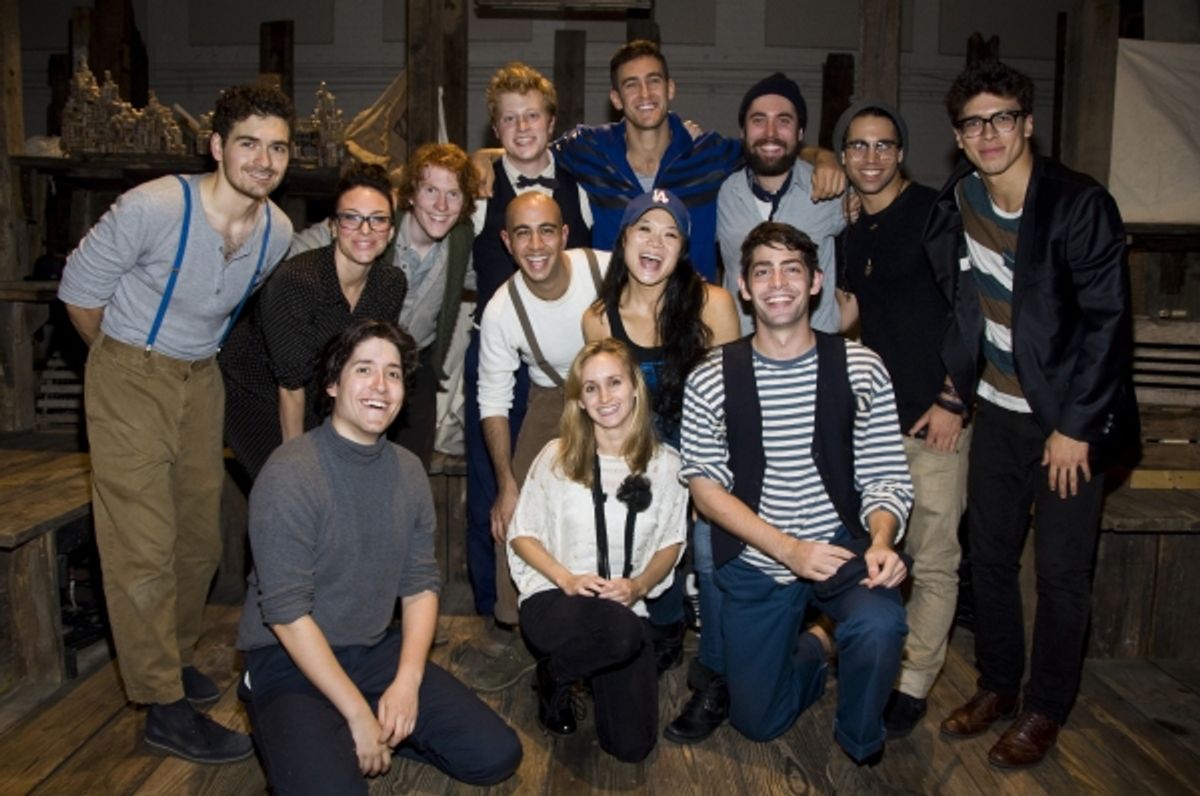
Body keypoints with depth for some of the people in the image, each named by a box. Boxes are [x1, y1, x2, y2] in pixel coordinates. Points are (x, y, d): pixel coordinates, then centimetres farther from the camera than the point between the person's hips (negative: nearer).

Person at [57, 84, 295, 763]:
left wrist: (200, 351, 17)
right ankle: (166, 707, 3)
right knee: (143, 543, -6)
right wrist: (125, 361, 2)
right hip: (130, 377, -6)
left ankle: (173, 656, 34)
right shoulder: (154, 208, -22)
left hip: (202, 379, 6)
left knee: (201, 536, 13)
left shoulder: (278, 232, -5)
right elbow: (79, 290, -9)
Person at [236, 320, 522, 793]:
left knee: (496, 756, -3)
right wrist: (357, 713, -19)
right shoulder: (290, 474, -18)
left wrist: (406, 683, -11)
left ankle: (381, 731, 11)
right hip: (291, 661, -5)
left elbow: (421, 586, 3)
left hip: (377, 652, 6)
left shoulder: (408, 470, 1)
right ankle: (307, 740, 1)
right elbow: (287, 613, -20)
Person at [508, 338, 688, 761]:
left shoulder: (665, 463, -2)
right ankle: (554, 675, -1)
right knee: (620, 632, -37)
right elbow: (522, 535, 1)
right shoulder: (557, 457, -6)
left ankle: (592, 673, 24)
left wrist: (638, 586, -10)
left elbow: (672, 541, 8)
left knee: (632, 747, -8)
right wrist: (567, 579, -15)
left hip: (625, 605, 2)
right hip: (553, 598, -2)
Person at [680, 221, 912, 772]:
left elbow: (885, 477, -3)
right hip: (755, 562, 1)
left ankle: (859, 743, 2)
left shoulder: (860, 369, -7)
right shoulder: (711, 381, -9)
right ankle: (810, 656, 44)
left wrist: (881, 542, -23)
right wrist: (789, 549, -19)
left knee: (879, 626, -32)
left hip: (842, 547, -1)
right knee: (757, 723, 9)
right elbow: (704, 487, -8)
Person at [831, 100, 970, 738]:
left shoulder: (935, 213, -5)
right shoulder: (851, 236, 15)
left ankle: (912, 687, 12)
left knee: (932, 561, 0)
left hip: (935, 417, -6)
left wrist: (951, 401, -13)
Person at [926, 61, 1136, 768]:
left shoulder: (1081, 204, -15)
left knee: (1062, 569, 4)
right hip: (998, 410, 5)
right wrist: (951, 388, 6)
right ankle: (998, 686, 29)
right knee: (989, 553, 11)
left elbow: (1108, 321, -15)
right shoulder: (958, 203, 0)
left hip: (1069, 418, -4)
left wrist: (1075, 426, -16)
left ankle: (1045, 711, 21)